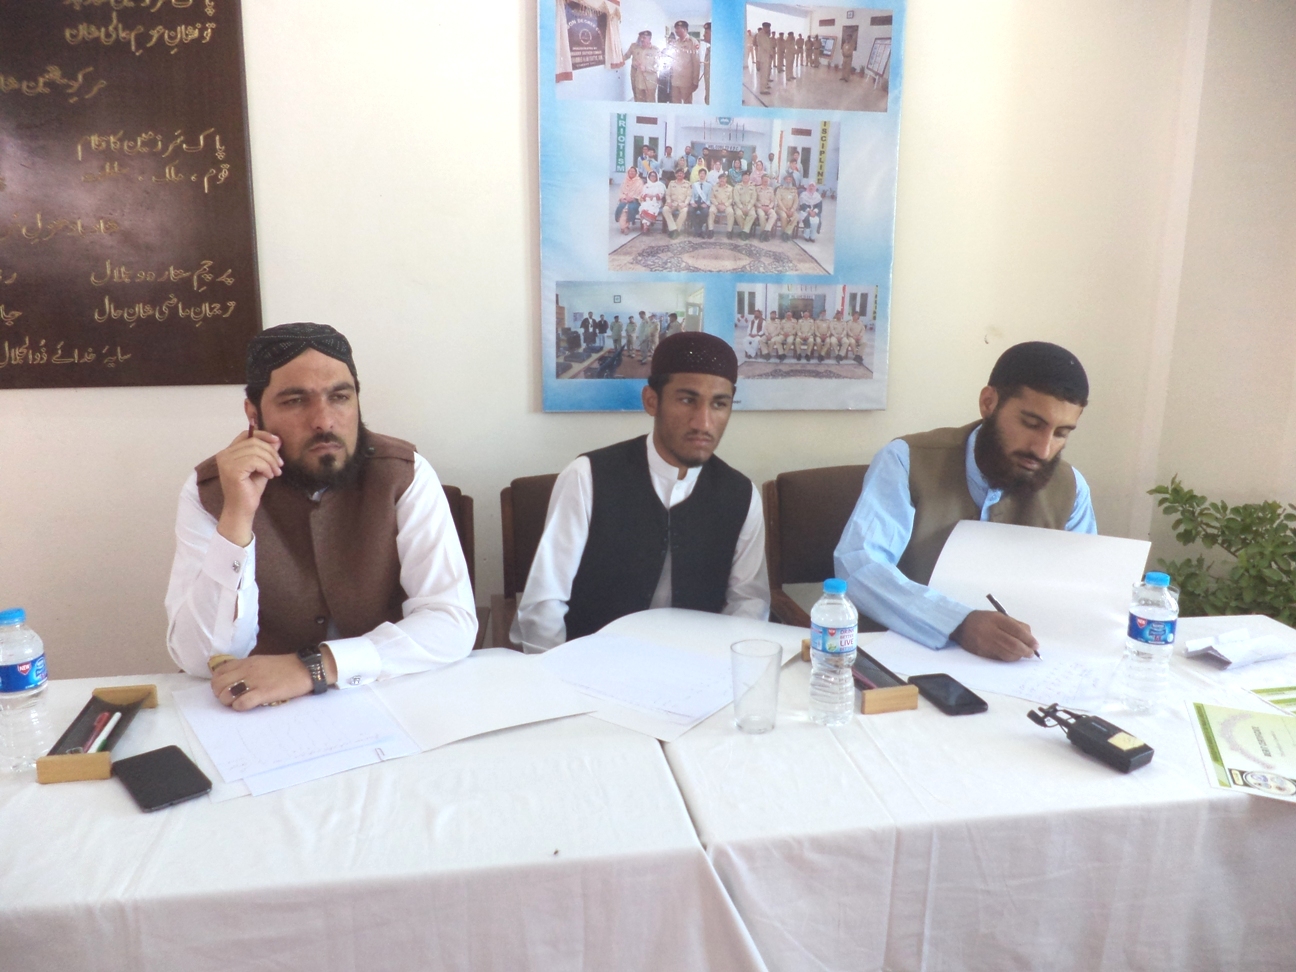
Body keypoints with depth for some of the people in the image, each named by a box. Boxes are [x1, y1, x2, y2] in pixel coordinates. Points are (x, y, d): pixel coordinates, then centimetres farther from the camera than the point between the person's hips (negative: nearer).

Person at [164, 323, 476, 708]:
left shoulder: (404, 475, -10)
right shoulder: (209, 490, -6)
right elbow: (201, 660, -13)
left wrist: (314, 666, -26)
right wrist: (237, 516, -23)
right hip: (266, 712, 1)